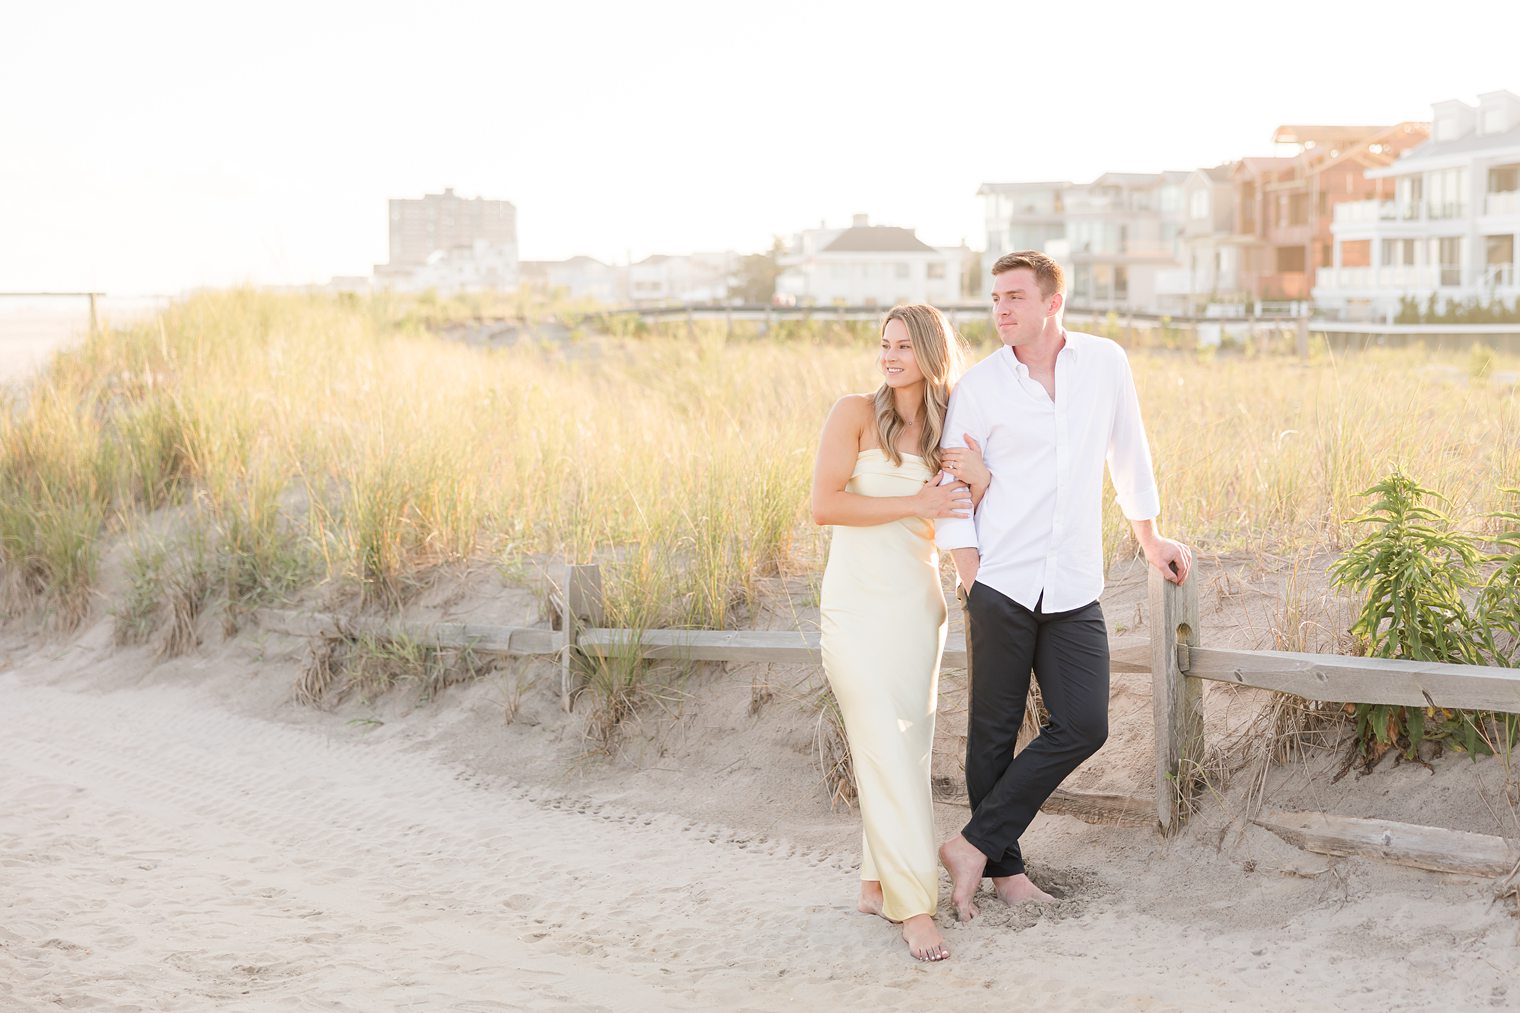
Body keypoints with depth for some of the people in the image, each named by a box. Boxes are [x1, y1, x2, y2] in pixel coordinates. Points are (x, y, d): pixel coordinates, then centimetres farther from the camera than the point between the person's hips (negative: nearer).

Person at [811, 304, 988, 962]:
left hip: (918, 603, 5)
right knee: (885, 750, -8)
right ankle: (914, 906, -8)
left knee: (909, 749, 8)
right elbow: (825, 505, -14)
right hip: (858, 604, -5)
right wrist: (917, 502, -15)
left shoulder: (947, 429, 9)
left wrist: (979, 481, -11)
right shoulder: (856, 413, -5)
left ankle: (877, 882, 22)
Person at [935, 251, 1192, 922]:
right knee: (994, 732, 2)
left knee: (1083, 727, -4)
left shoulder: (1105, 363, 5)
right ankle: (1002, 866, 16)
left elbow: (1127, 449, 19)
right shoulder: (978, 387, -2)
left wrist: (1149, 537, 25)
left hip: (1074, 590, 3)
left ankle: (973, 845, 4)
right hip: (1002, 585, -3)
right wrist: (970, 581, -5)